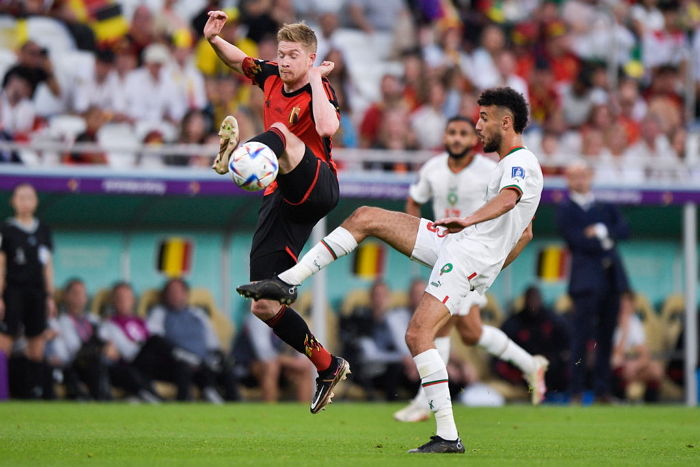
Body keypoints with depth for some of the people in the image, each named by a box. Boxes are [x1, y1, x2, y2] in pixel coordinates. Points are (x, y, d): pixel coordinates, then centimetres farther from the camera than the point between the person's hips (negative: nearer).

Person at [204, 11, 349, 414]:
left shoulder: (319, 91, -8)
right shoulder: (272, 78, 12)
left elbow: (327, 128, -31)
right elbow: (239, 60, 31)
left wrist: (316, 79, -21)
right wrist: (214, 39, 11)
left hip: (316, 187, -7)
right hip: (282, 198, 7)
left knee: (281, 133, -36)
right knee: (264, 305, 1)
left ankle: (235, 155, -73)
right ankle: (328, 368, 14)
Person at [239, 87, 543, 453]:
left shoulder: (521, 162, -9)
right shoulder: (512, 165, 23)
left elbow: (508, 199, -33)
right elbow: (525, 234, 32)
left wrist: (468, 220, -44)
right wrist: (491, 270, 28)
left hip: (468, 257, -10)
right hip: (455, 245, 10)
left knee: (418, 336, -22)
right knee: (365, 218, 6)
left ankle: (448, 437, -19)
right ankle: (287, 282, 3)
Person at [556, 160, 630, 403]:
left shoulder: (604, 203, 17)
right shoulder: (565, 209, 0)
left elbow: (624, 229, 7)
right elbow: (578, 240, -11)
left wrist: (603, 232, -8)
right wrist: (603, 243, -5)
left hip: (612, 276, 5)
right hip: (586, 277, -5)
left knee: (606, 335, 8)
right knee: (581, 335, -10)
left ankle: (602, 389, 13)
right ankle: (576, 390, -6)